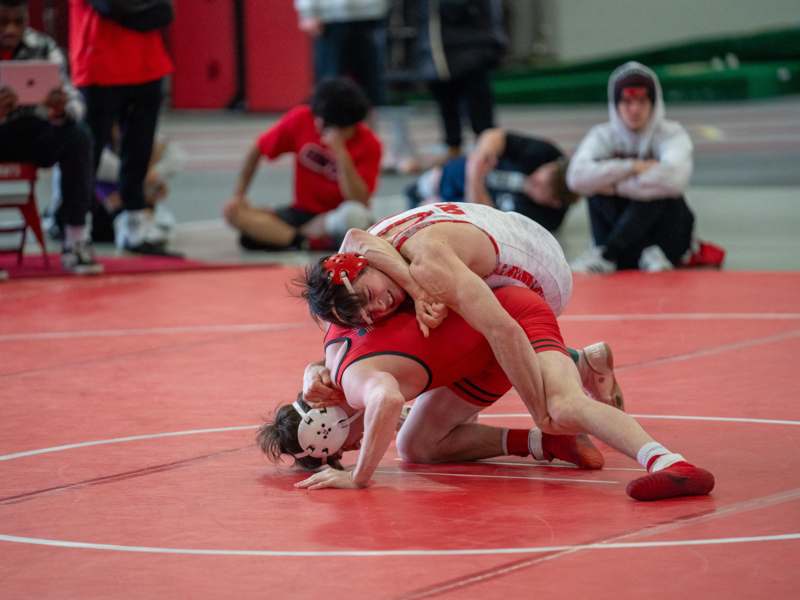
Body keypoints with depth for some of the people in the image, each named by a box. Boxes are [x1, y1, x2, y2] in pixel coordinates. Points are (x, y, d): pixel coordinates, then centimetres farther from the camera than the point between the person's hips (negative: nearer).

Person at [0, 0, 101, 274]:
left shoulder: (43, 47, -10)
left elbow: (75, 103, -14)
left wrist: (62, 109, -39)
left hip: (30, 133, 2)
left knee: (79, 136, -26)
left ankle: (75, 240, -25)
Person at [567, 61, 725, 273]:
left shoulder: (671, 134, -11)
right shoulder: (602, 136, -4)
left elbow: (674, 178, -33)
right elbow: (577, 178, -25)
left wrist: (616, 185, -25)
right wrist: (633, 167, -28)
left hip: (669, 234, -2)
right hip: (622, 229, 2)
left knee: (657, 191, -30)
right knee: (599, 183, -21)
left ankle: (606, 255, -32)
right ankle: (649, 254, -28)